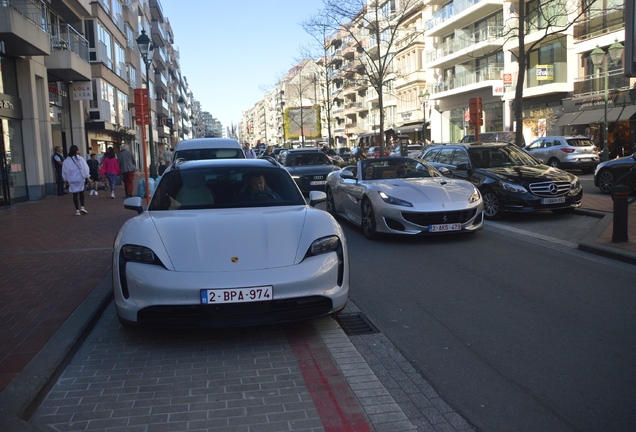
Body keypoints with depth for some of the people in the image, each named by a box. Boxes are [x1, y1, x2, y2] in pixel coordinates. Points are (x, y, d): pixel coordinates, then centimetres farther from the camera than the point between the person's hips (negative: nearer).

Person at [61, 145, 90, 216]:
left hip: (72, 180, 1)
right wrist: (87, 177, 2)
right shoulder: (80, 159, -10)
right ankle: (82, 207, 4)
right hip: (81, 178, -1)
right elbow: (85, 168, -8)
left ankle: (77, 210, 3)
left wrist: (67, 179, 13)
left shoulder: (66, 161, -2)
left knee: (75, 194, 5)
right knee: (81, 193, 16)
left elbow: (64, 172, 2)